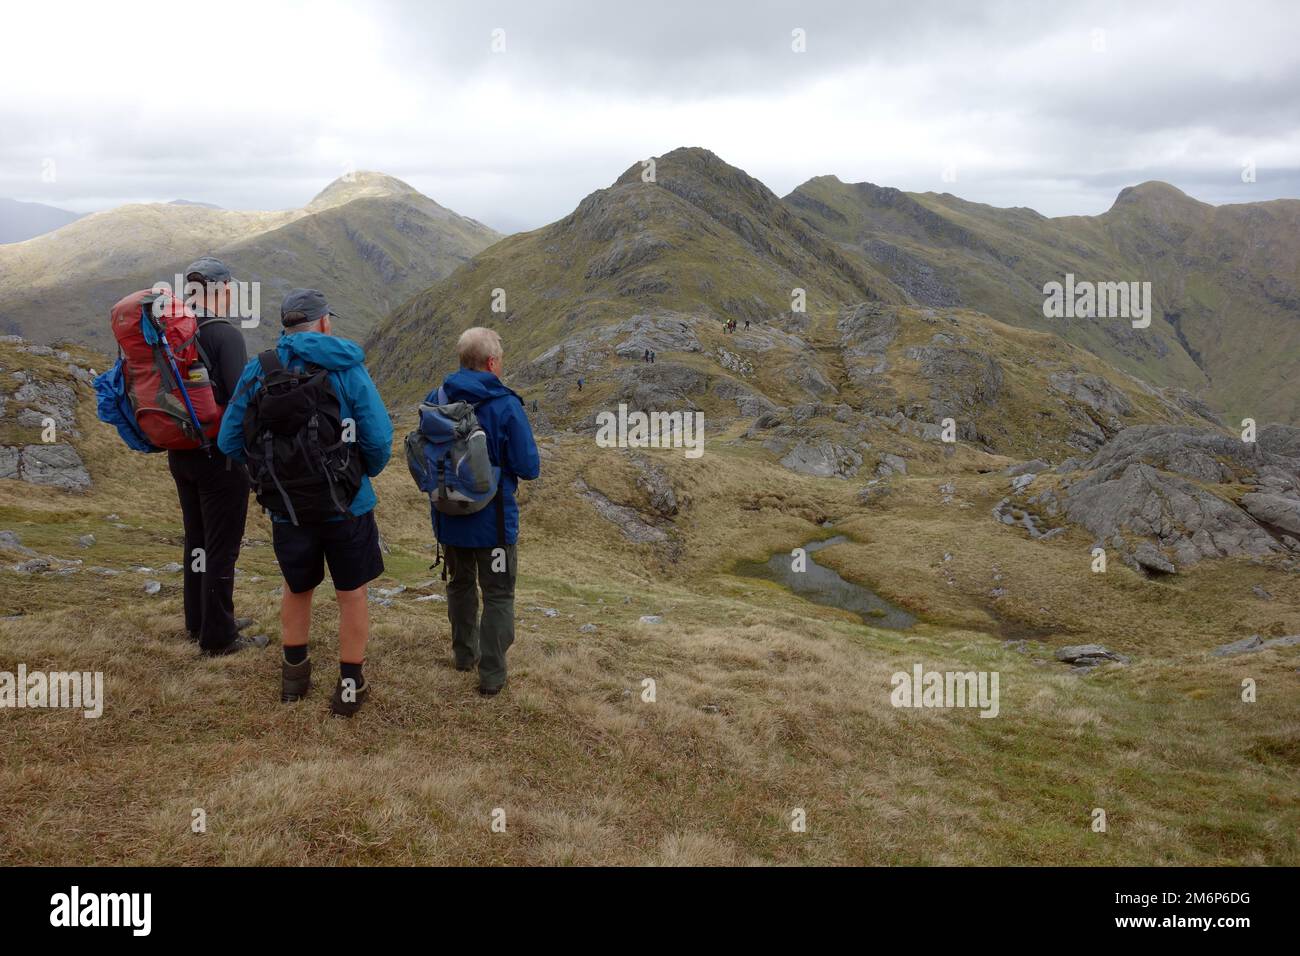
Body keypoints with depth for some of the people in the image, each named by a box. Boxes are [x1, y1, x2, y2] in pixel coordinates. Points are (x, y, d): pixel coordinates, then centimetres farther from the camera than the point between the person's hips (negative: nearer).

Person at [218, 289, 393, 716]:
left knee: (297, 587, 24)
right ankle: (350, 685, 23)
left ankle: (294, 675, 39)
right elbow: (379, 440, -16)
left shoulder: (259, 369, -5)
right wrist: (367, 471, 5)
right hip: (347, 505, -2)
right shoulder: (348, 368, -11)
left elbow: (230, 441, -4)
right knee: (351, 592, 15)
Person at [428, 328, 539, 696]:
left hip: (448, 516, 5)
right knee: (498, 595, 10)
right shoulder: (506, 406, -20)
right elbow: (529, 468, -17)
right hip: (492, 519, -5)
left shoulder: (435, 399, -6)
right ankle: (491, 674, 13)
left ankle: (464, 653, 39)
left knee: (461, 583, 24)